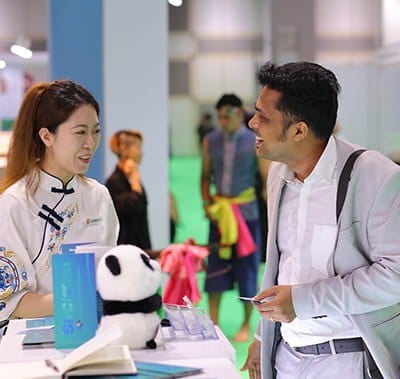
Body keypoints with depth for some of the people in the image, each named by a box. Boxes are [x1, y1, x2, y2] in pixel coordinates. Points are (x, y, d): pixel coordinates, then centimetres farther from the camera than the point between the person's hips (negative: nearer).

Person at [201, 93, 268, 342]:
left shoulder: (255, 142, -7)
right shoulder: (211, 141, 3)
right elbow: (206, 176, 9)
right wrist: (207, 204, -3)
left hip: (246, 212, -3)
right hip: (219, 212, 3)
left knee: (246, 267, 7)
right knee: (215, 267, 5)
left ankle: (246, 325, 20)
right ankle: (213, 323, 16)